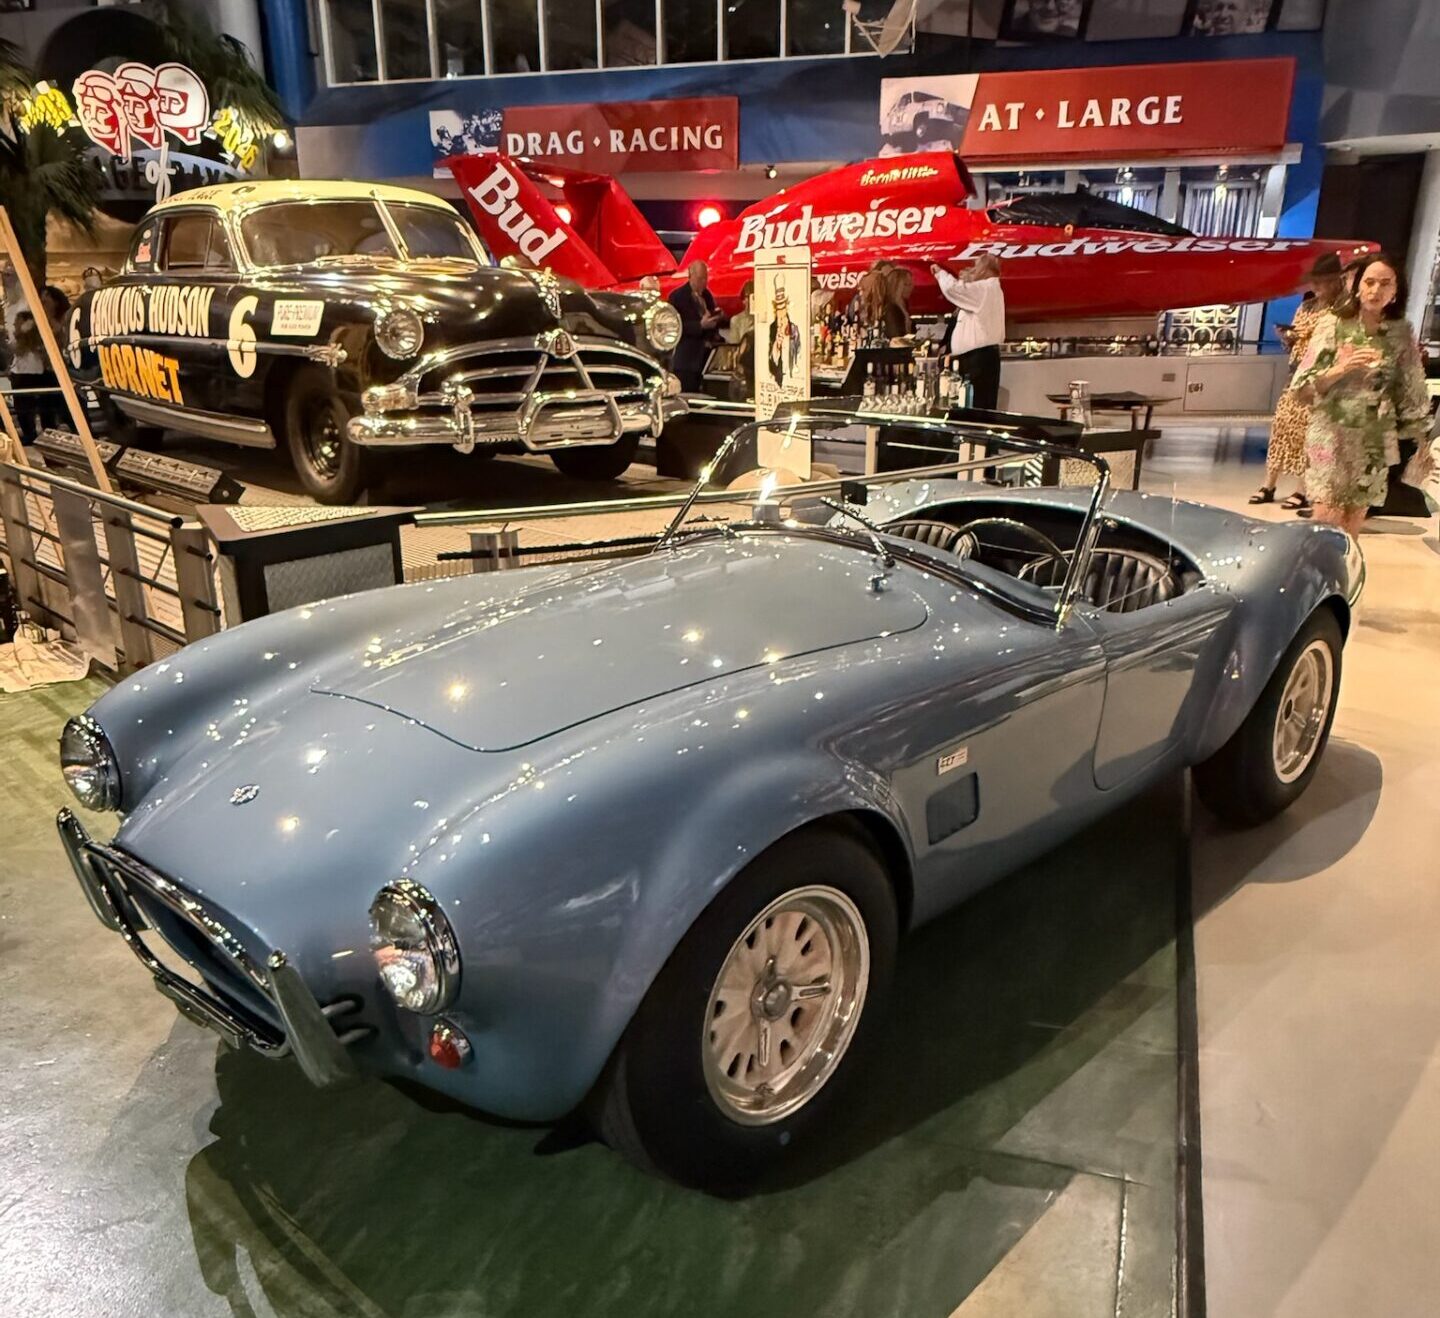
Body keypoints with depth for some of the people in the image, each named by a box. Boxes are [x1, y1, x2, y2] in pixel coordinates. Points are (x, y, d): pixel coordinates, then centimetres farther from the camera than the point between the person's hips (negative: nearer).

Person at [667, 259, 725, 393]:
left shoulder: (707, 295, 17)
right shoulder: (677, 296, -4)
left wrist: (719, 318, 0)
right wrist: (700, 325, -24)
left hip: (706, 356, 6)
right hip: (687, 359, -6)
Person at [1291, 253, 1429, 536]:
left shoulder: (1401, 333, 2)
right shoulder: (1332, 324, -5)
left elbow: (1411, 392, 7)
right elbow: (1303, 387, -6)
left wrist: (1420, 439, 7)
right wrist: (1341, 368, -21)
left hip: (1374, 441, 3)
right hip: (1332, 435, -3)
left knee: (1354, 520, 10)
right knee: (1327, 519, -9)